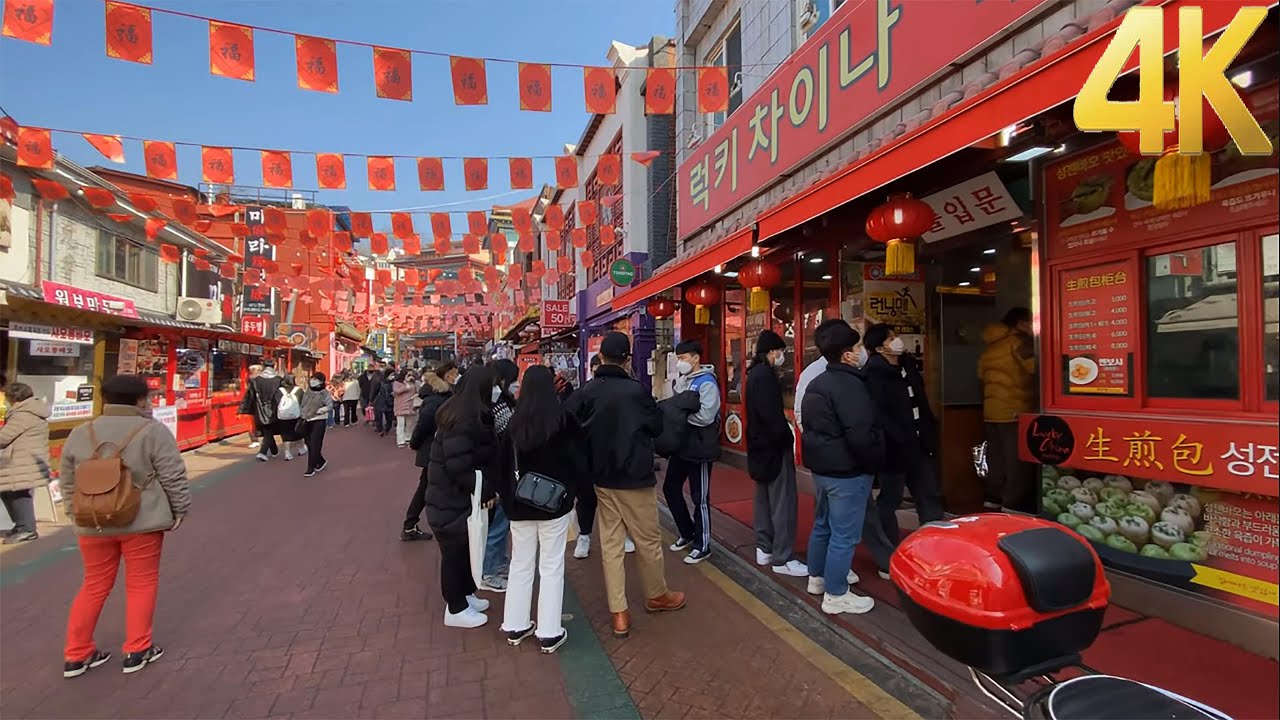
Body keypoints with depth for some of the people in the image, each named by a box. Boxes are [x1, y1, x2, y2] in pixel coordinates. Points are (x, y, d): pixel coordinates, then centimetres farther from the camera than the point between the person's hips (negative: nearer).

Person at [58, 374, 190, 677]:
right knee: (141, 584, 8)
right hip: (142, 522, -4)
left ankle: (76, 655, 23)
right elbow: (173, 478, -10)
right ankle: (137, 650, 14)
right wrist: (179, 510, 2)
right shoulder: (153, 432, -12)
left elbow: (67, 482, 12)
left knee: (94, 586, 17)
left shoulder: (79, 434, 4)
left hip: (93, 524, 4)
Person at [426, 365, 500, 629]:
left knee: (465, 546, 19)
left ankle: (465, 595, 34)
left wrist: (485, 488, 9)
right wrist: (484, 490, -18)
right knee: (455, 549, 3)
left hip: (460, 494, 10)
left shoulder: (468, 413, 7)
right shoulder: (463, 420, -25)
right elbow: (458, 465, -28)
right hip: (452, 498, -10)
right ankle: (455, 609, 17)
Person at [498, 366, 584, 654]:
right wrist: (574, 490, 6)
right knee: (551, 567, 6)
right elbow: (577, 459, -8)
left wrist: (506, 496, 8)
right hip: (555, 502, -3)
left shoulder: (512, 421, -5)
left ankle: (515, 626, 26)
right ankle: (549, 633, 12)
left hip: (520, 503, 3)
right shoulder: (563, 418, -12)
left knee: (520, 564, 16)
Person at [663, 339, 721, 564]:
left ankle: (702, 545, 19)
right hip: (681, 445, 9)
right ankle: (687, 534, 35)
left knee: (699, 498, 3)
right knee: (670, 489, 17)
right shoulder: (682, 380, 10)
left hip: (699, 449, -9)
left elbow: (705, 416, -26)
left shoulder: (706, 383, -15)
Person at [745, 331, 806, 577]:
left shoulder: (755, 373, 12)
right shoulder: (766, 375, -17)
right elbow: (772, 414, -24)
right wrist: (787, 439, -12)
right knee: (783, 502, -5)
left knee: (765, 498, 15)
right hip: (774, 446, -10)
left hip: (760, 445, 10)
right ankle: (783, 558, -1)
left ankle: (764, 549, 23)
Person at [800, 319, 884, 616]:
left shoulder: (816, 383, 10)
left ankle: (818, 577, 35)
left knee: (823, 524, 21)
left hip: (822, 466, 10)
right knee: (844, 533, 0)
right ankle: (835, 595, 9)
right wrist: (874, 463, -12)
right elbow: (861, 433, -26)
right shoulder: (849, 384, -21)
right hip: (846, 470, -10)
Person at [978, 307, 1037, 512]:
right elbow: (1036, 367, -20)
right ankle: (1014, 505, -2)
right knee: (1018, 462, -4)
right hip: (1015, 411, -8)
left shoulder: (989, 347, 16)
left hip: (991, 411, 8)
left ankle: (994, 499, 19)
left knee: (997, 459, 13)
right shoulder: (1019, 341, -8)